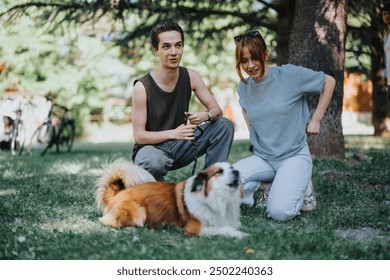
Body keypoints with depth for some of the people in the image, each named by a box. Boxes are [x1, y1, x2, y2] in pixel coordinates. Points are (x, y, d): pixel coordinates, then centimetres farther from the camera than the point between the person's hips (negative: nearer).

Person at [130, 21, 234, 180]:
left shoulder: (191, 77, -5)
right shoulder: (142, 87, -19)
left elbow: (216, 109, -2)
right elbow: (139, 136, -18)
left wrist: (205, 115, -27)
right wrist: (172, 133, -33)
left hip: (179, 146, 5)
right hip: (151, 147, -5)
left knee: (224, 125, -10)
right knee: (154, 162, -41)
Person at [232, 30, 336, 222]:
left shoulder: (289, 74, -9)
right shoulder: (244, 87, 5)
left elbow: (329, 82, 2)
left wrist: (316, 119, -1)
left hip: (294, 156, -4)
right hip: (262, 158, 5)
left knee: (280, 212, -27)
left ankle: (300, 187, 7)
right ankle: (272, 185, 3)